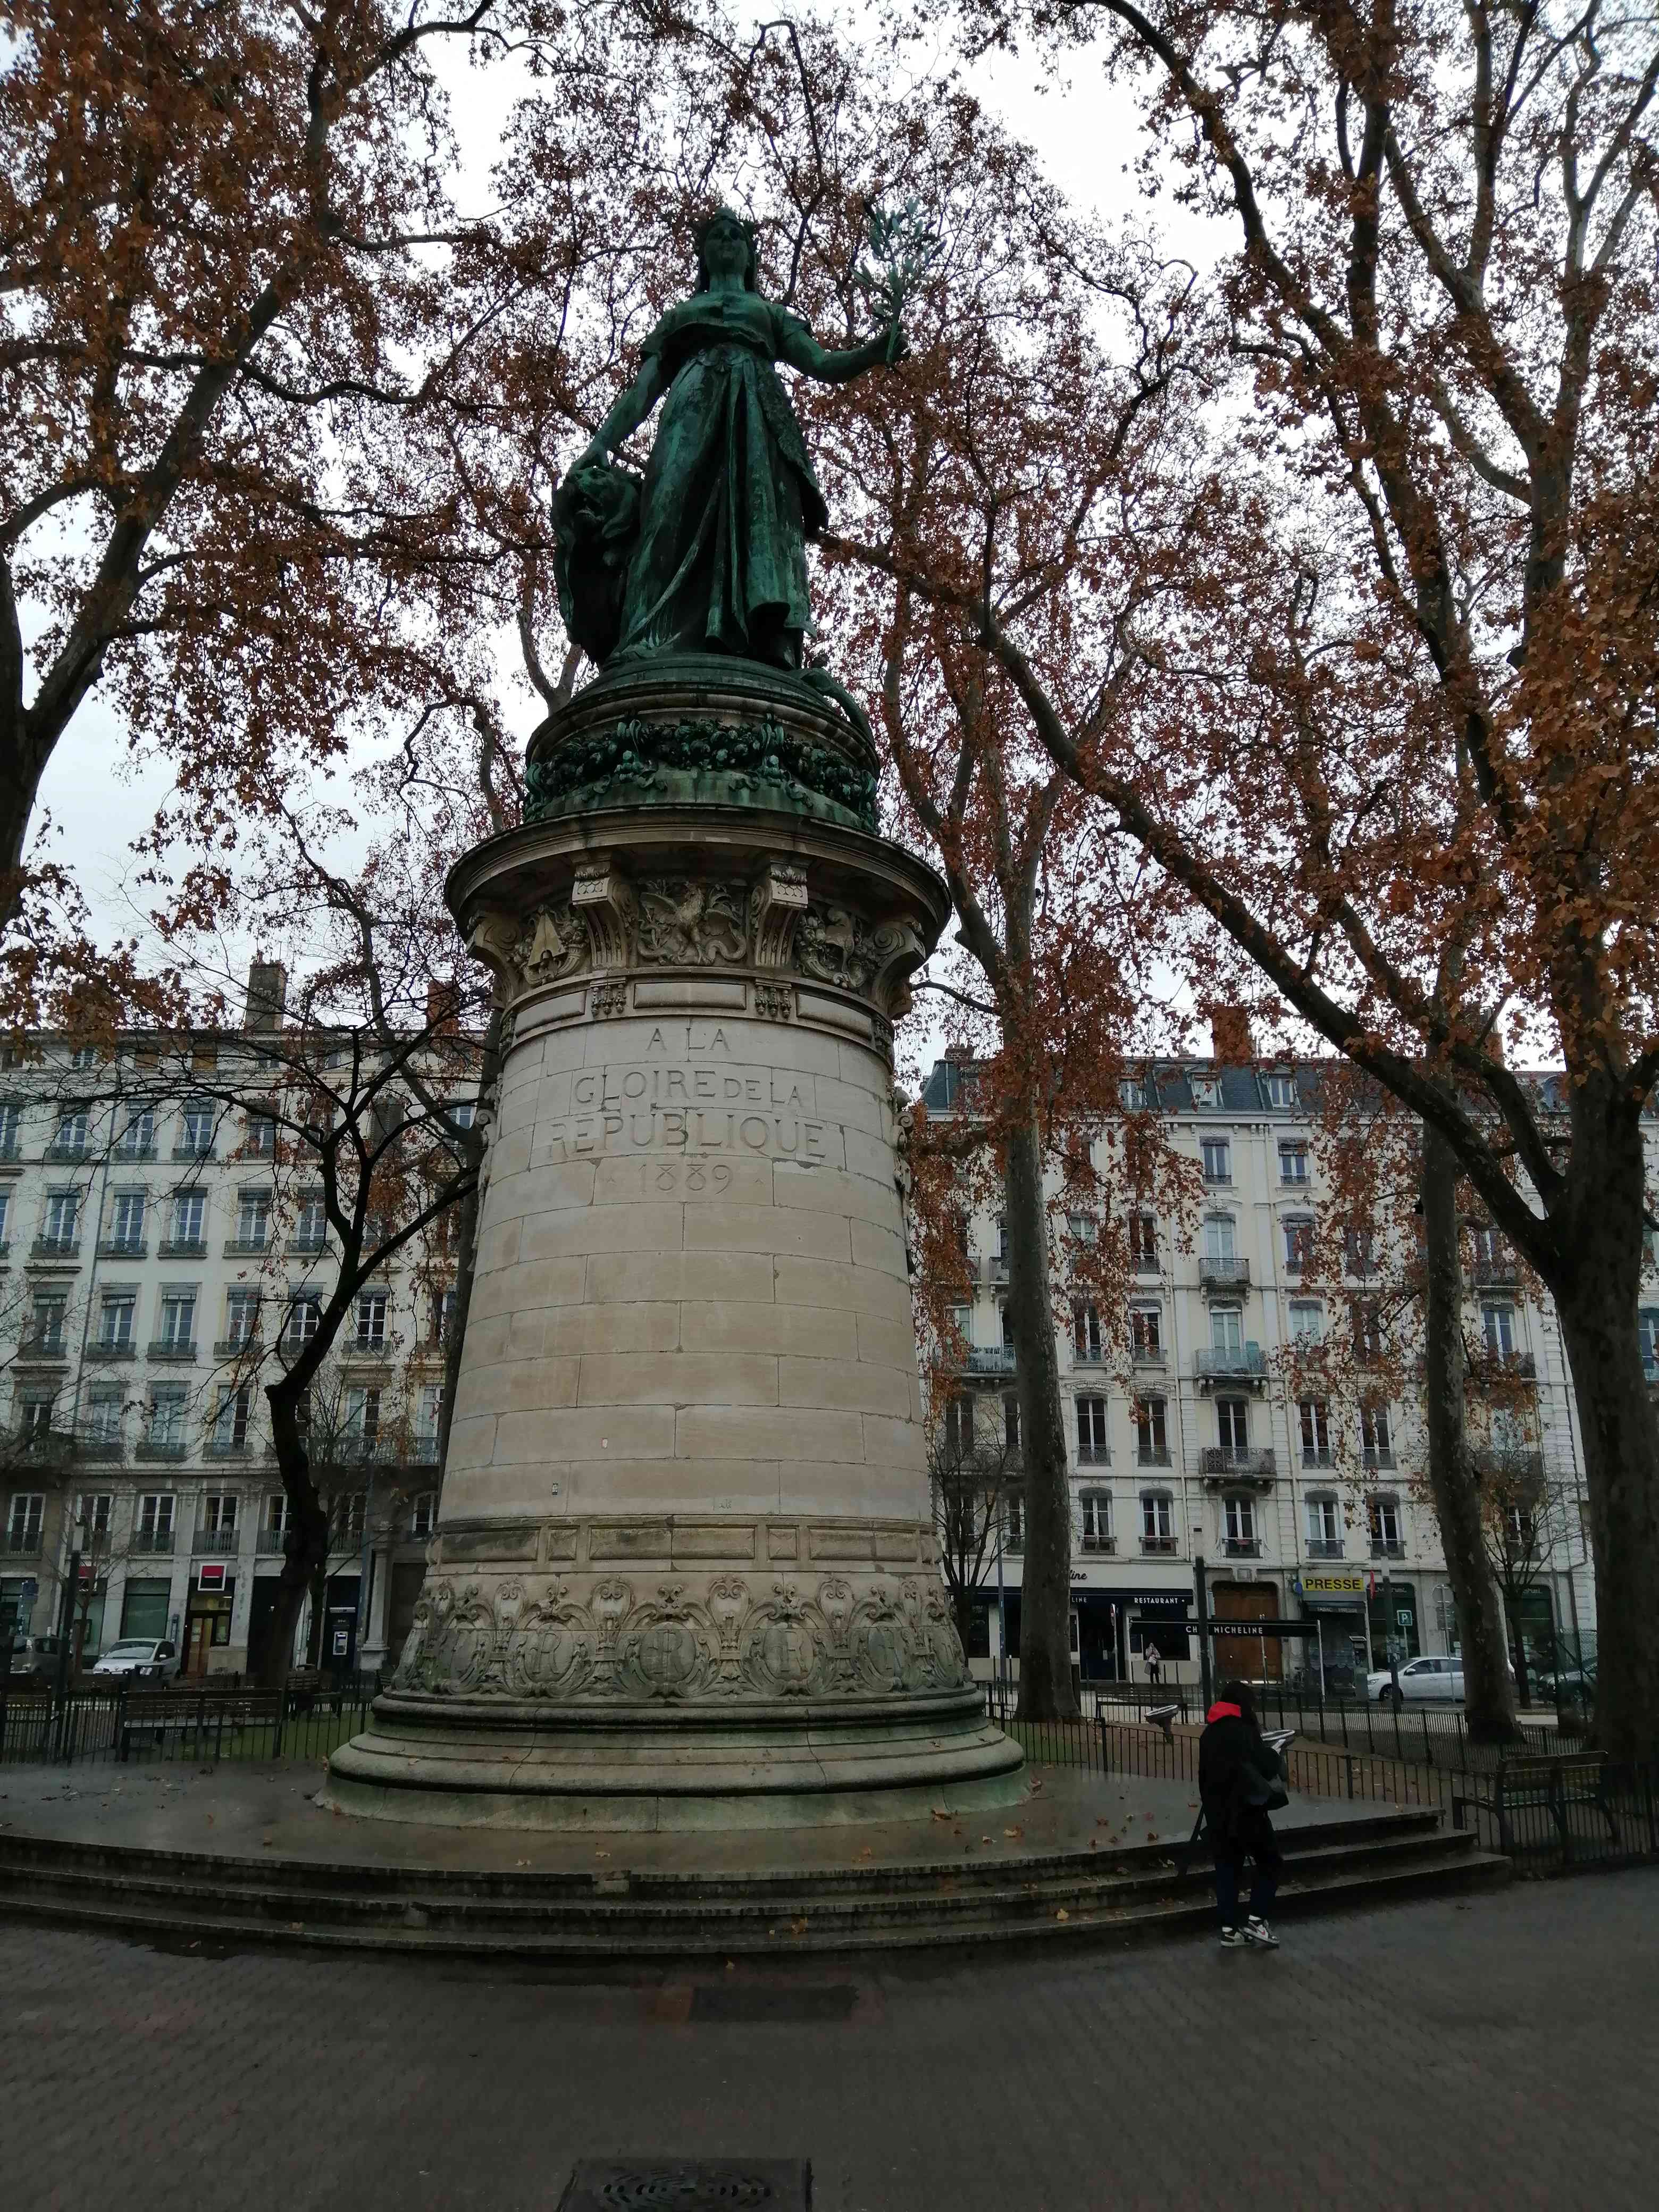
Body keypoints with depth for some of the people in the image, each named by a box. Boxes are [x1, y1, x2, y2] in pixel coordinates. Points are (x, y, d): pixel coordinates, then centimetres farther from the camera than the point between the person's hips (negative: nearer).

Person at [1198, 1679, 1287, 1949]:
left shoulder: (1209, 1734, 9)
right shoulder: (1243, 1731, -13)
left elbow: (1204, 1774, 12)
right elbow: (1266, 1767, -13)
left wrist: (1211, 1805, 14)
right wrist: (1275, 1757, 8)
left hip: (1218, 1813, 6)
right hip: (1246, 1809, -6)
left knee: (1227, 1868, 10)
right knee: (1270, 1862, 8)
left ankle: (1229, 1928, 9)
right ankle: (1256, 1921, -1)